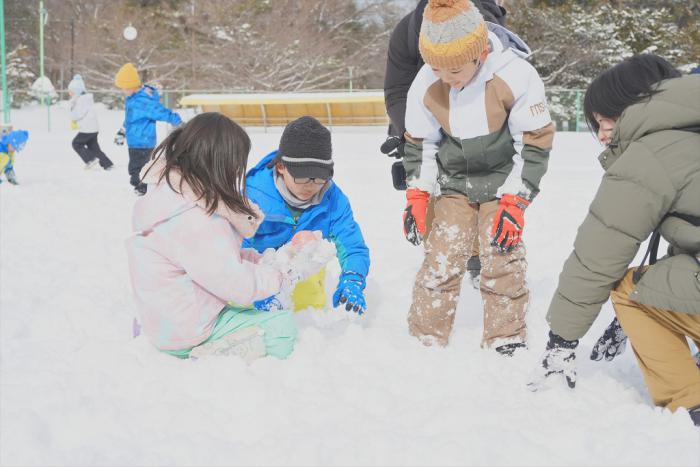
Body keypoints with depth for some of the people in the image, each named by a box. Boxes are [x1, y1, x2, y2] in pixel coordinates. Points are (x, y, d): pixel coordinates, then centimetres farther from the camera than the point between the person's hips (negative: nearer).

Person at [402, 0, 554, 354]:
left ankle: (506, 342, 4)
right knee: (441, 258, -3)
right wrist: (417, 196, -5)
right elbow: (419, 142, -1)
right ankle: (425, 340, 10)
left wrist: (514, 202, -20)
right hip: (455, 182, 3)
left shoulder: (516, 76, -29)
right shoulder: (425, 84, -19)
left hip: (504, 180, -2)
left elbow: (535, 143, -18)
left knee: (502, 257, -11)